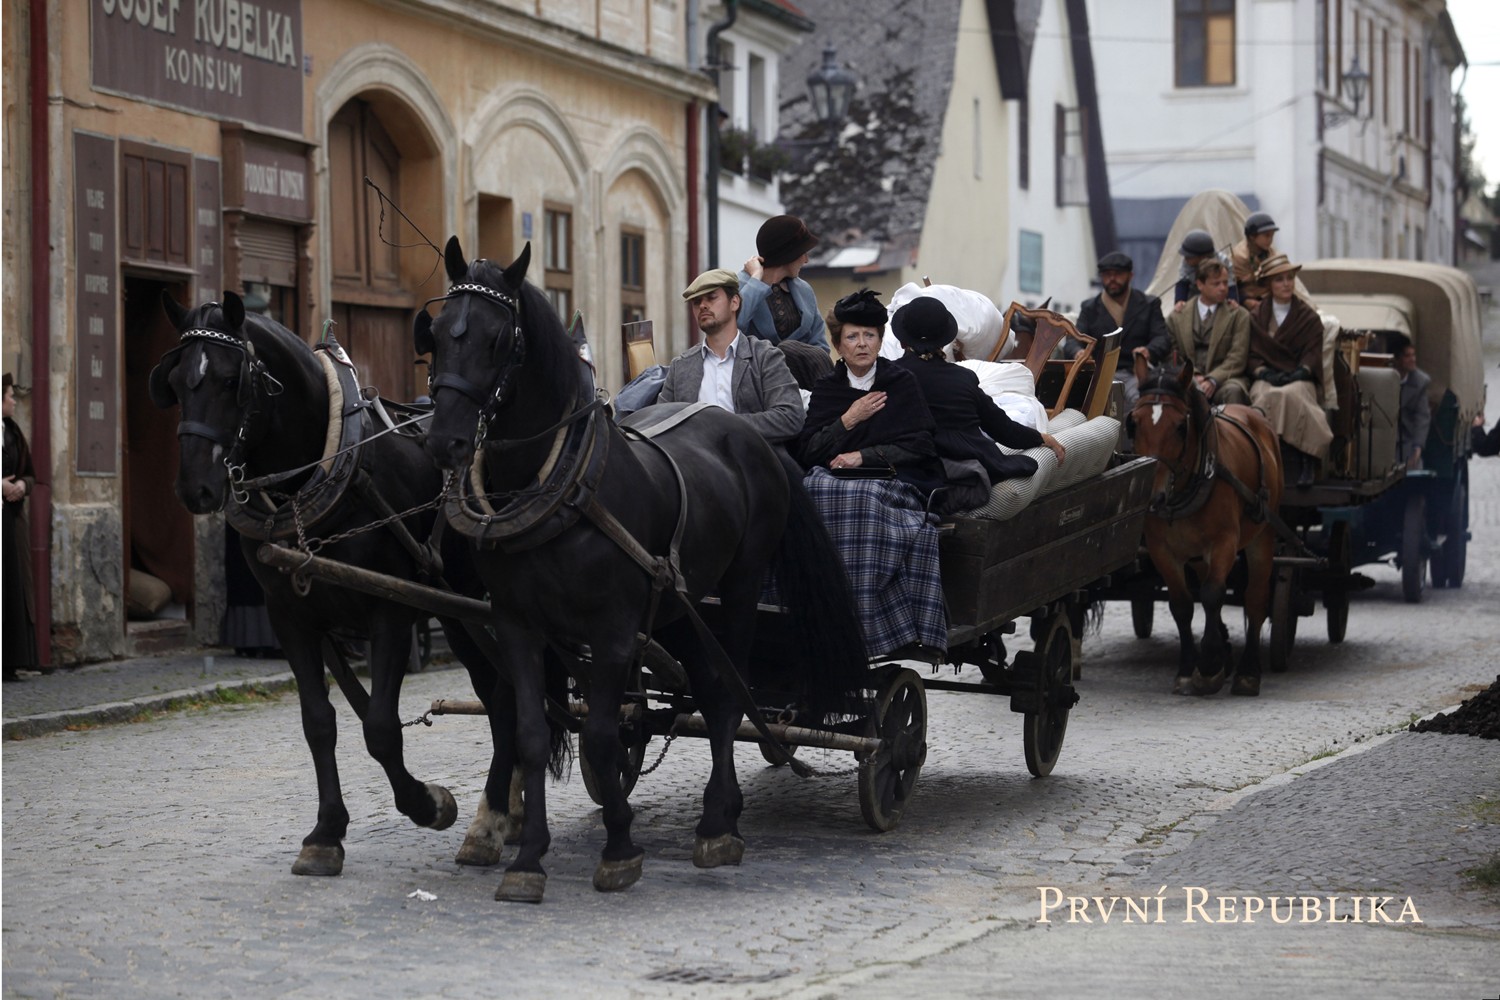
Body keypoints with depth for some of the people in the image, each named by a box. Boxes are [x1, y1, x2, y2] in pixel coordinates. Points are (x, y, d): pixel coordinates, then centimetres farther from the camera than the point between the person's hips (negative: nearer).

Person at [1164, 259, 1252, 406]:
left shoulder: (1239, 315, 11)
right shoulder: (1178, 317, 16)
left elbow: (1237, 358, 1)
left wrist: (1212, 380, -17)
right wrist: (1193, 376, -9)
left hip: (1222, 379, -1)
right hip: (1189, 380, 1)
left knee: (1233, 390, -37)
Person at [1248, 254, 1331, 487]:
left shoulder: (1308, 317, 14)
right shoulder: (1257, 317, 17)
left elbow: (1313, 352, 5)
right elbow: (1253, 353, 9)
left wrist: (1300, 372, -15)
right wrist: (1264, 372, -11)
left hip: (1299, 379, -1)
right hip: (1267, 379, 1)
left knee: (1291, 396, -37)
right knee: (1266, 398, -36)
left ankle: (1303, 466, -35)